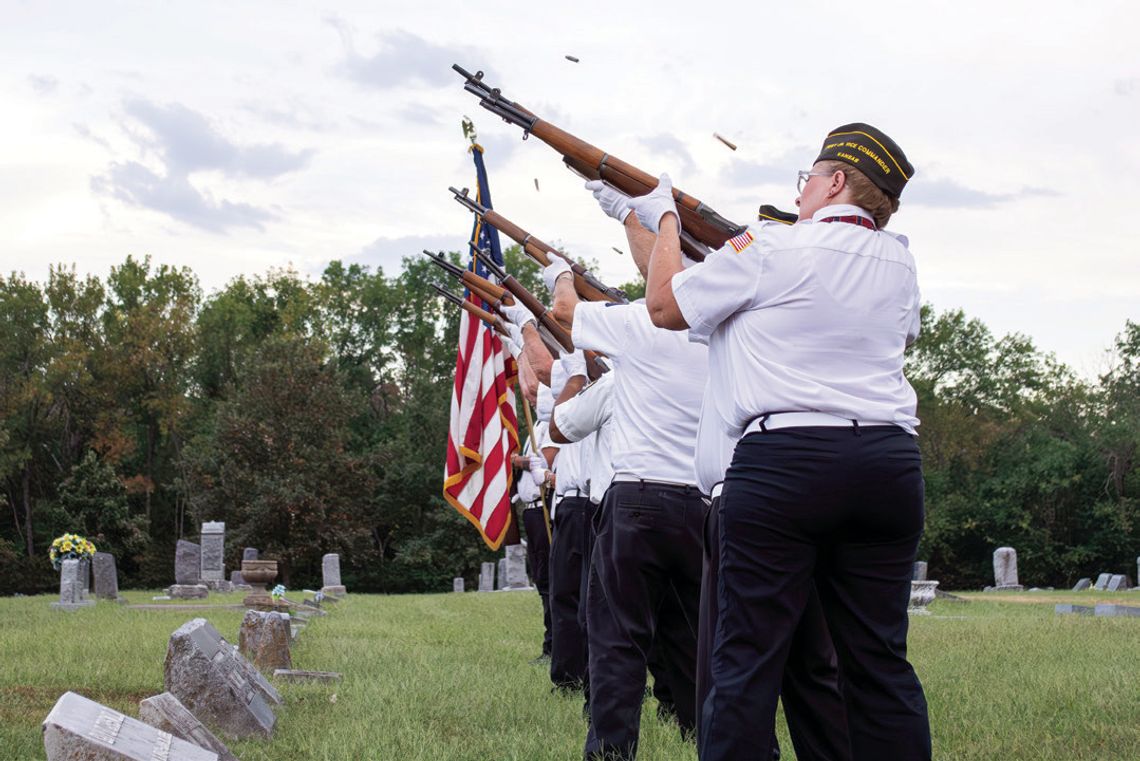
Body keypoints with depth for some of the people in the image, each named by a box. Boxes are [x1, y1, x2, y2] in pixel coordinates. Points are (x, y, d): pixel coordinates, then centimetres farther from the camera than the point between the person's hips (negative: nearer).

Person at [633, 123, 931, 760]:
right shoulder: (899, 264, 13)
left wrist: (665, 220, 22)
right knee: (880, 657, 8)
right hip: (889, 463, 5)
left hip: (783, 461, -5)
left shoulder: (772, 248, -4)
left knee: (749, 656, -3)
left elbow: (665, 306, 5)